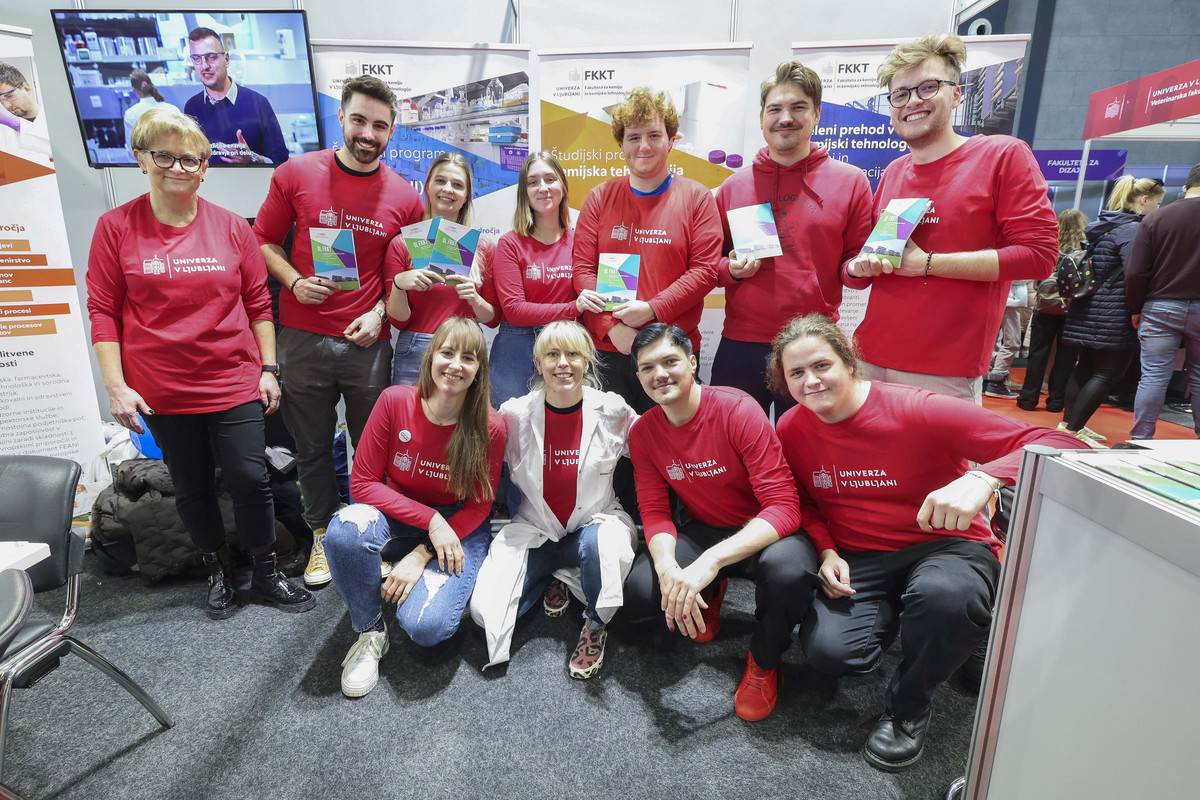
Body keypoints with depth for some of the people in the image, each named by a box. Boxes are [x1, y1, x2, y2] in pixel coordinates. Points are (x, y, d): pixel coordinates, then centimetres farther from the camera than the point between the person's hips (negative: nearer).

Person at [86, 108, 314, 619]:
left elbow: (258, 303, 5)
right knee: (192, 488, 12)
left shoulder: (231, 227, 2)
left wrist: (269, 369, 2)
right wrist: (116, 387, -5)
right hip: (162, 393, 0)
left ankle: (266, 576, 21)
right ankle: (218, 572, 33)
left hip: (235, 384, 0)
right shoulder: (116, 228, -1)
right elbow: (103, 311, 0)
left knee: (250, 480, 1)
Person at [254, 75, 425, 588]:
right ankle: (322, 534, 32)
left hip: (368, 341, 0)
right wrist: (295, 282, -9)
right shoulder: (296, 174, 1)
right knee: (313, 447, 13)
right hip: (303, 338, 1)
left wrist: (380, 312, -6)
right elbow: (264, 241, 9)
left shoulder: (403, 197, 1)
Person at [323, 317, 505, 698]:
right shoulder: (395, 401, -14)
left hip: (458, 527, -1)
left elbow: (478, 507, -6)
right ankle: (370, 631, -6)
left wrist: (422, 555, -17)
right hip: (397, 520, 2)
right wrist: (430, 520, -21)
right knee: (345, 528, -33)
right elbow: (362, 483, -10)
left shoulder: (489, 427, -16)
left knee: (425, 627, -24)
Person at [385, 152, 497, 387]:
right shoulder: (402, 244, 3)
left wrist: (475, 300, -13)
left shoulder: (483, 247, 5)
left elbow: (493, 318, 7)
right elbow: (398, 319, 2)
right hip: (414, 356, 0)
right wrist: (399, 284, -16)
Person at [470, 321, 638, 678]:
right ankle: (554, 580, 15)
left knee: (602, 543, -38)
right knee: (484, 611, -17)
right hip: (535, 530, 1)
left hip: (595, 521, -1)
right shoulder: (515, 414, -9)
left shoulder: (613, 411, -9)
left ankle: (595, 625, -5)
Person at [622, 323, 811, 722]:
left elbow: (784, 506, -27)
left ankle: (764, 659, -2)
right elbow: (654, 512, -6)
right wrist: (668, 566, -31)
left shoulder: (738, 410, -22)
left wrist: (711, 561, -40)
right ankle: (708, 596, 15)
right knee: (640, 593, -22)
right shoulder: (643, 431, -6)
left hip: (760, 532, -3)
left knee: (789, 569, -38)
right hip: (701, 531, 4)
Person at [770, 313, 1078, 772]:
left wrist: (982, 478, -44)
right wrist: (827, 552, -9)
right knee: (828, 650, -23)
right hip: (856, 561, 3)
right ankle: (889, 617, 16)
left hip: (945, 547, -2)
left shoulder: (918, 411, -20)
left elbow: (1057, 446, -24)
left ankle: (907, 708, -5)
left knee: (942, 593, -39)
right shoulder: (792, 429, -5)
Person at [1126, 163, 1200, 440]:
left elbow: (1135, 273, -5)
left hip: (1160, 308, -1)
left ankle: (1141, 440, 3)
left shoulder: (1155, 218, -1)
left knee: (1153, 376, 1)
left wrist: (1136, 309, 6)